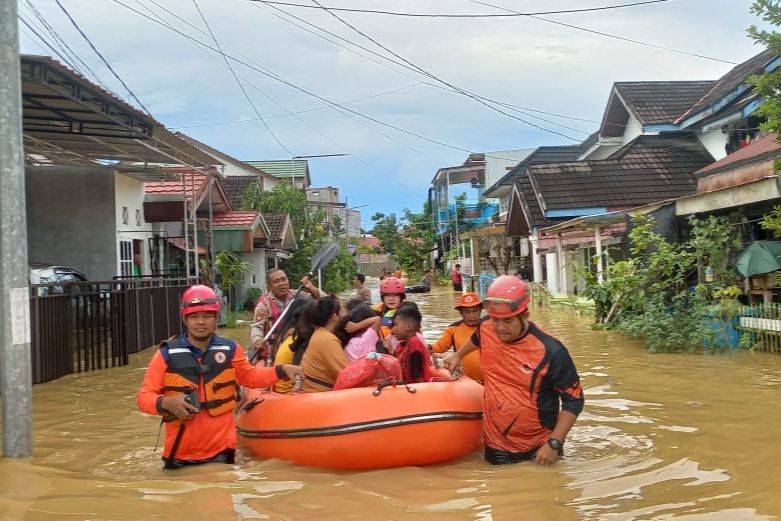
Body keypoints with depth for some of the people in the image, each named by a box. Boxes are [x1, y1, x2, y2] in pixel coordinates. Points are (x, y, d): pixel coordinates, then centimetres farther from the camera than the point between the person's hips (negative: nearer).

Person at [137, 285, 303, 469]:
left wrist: (281, 370, 7)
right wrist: (165, 403, -24)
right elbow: (144, 396, -3)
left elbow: (249, 377, 19)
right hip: (180, 454, -1)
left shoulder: (230, 349, 2)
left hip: (220, 450, 1)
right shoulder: (167, 354, -5)